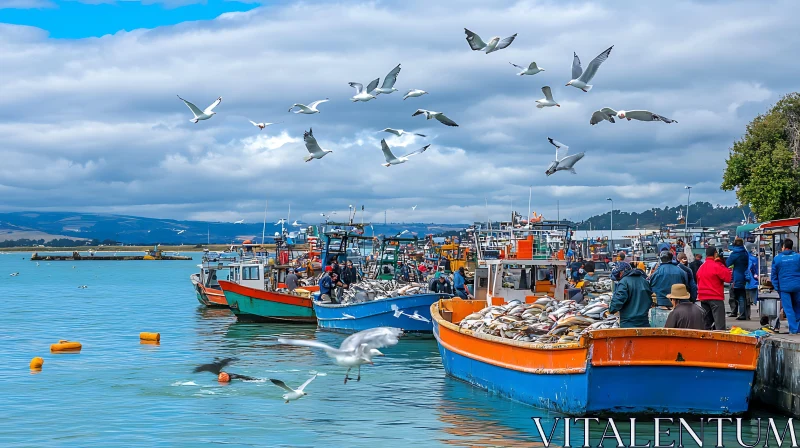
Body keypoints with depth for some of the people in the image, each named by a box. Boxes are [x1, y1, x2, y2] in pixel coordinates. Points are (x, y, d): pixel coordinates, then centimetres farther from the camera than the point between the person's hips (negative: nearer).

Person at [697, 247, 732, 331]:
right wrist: (722, 264, -5)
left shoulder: (701, 268, 10)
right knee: (720, 325, -9)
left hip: (703, 298, 7)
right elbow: (728, 278, -11)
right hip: (716, 298, -7)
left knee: (706, 325, 11)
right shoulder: (717, 266, -12)